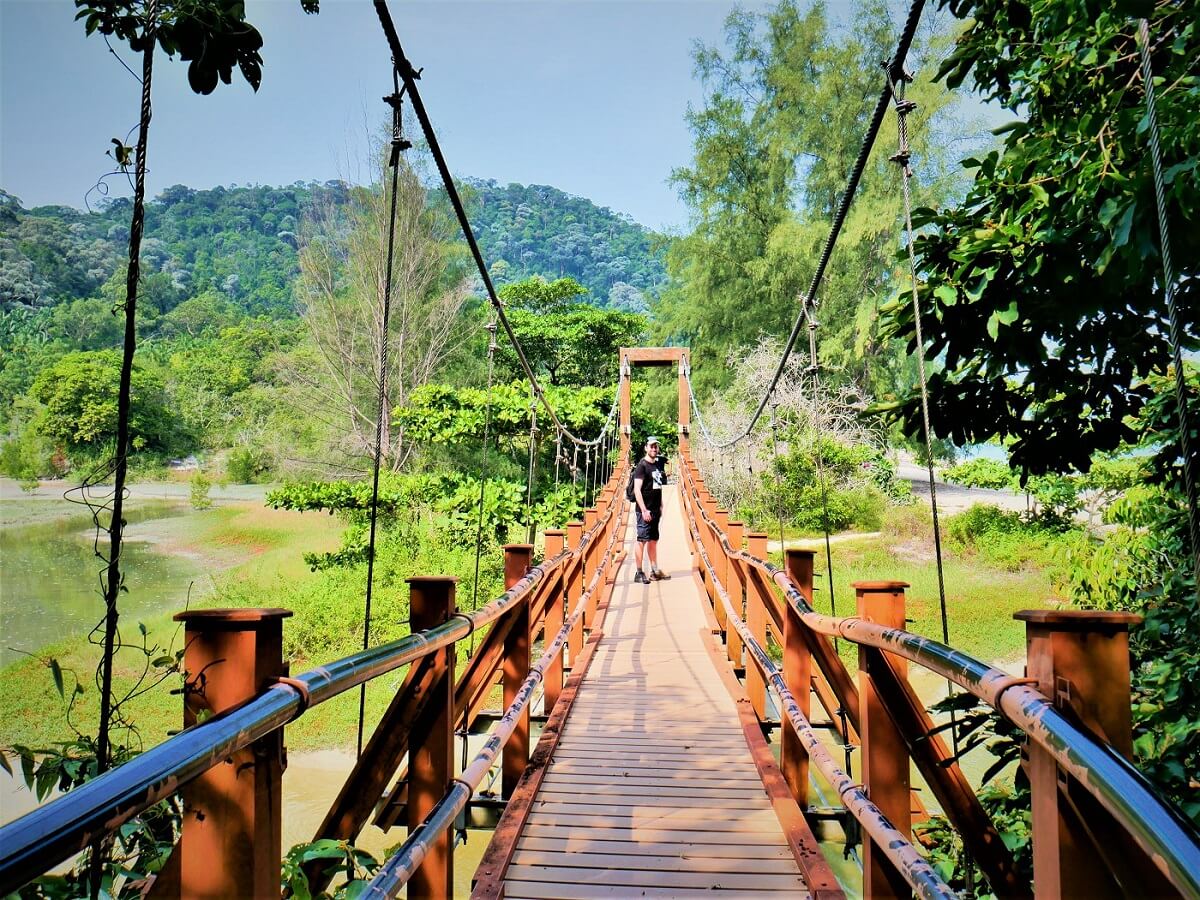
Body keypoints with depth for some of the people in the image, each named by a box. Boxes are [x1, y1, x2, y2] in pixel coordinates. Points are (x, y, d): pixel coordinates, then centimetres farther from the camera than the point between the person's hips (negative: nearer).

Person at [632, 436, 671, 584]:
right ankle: (639, 573, 1)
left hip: (656, 510, 8)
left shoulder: (657, 465, 13)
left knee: (653, 540, 12)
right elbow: (637, 490, -16)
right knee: (642, 540, -4)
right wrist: (644, 510, -20)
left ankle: (655, 571, 18)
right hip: (645, 511, -8)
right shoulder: (642, 465, -9)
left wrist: (660, 507, 17)